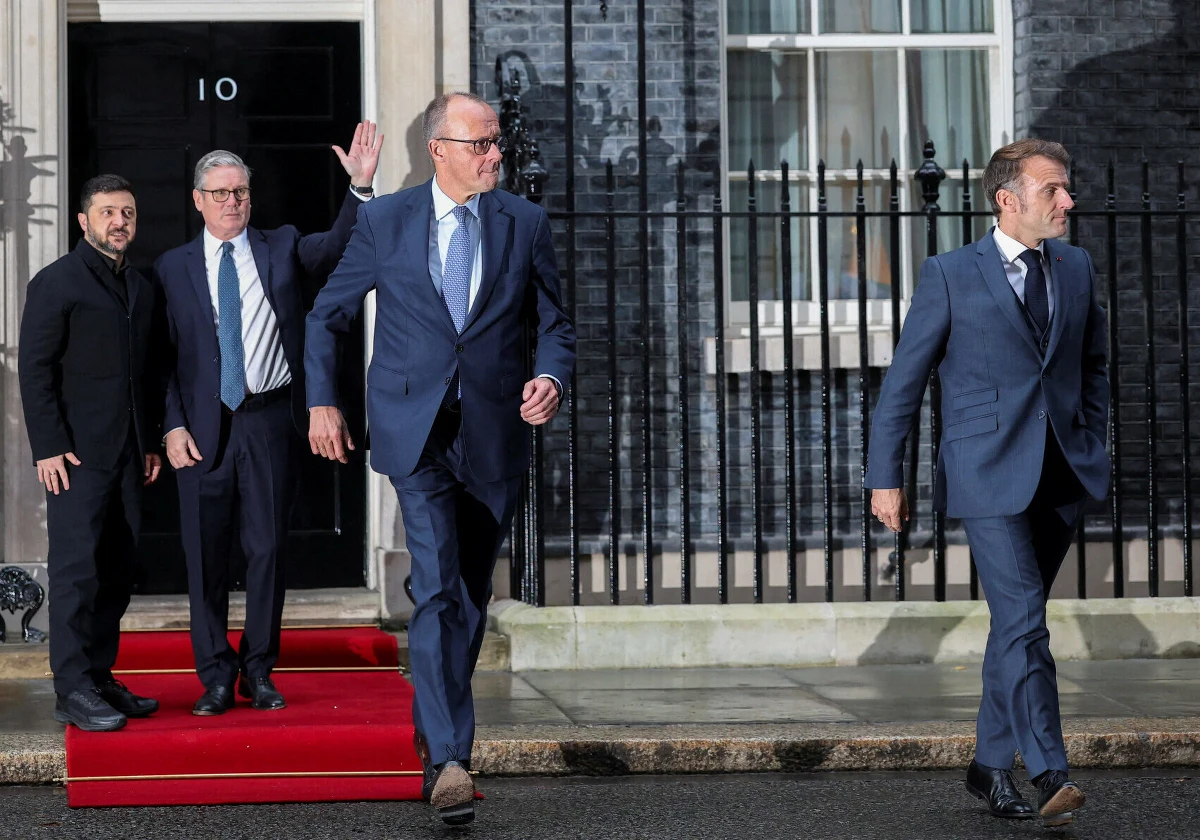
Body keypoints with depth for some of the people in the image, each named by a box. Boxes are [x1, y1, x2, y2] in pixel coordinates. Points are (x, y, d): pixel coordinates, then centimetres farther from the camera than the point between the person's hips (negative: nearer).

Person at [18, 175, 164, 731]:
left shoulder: (141, 288, 17)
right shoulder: (56, 283, -4)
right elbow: (35, 369, -8)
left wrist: (152, 443, 13)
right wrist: (49, 446, -14)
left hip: (127, 455, 7)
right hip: (77, 455, -6)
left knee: (117, 571, 7)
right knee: (77, 569, -6)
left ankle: (100, 677, 15)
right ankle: (73, 691, -4)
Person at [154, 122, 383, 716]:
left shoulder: (283, 249, 9)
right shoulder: (173, 268, 7)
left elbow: (340, 246, -8)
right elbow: (163, 356, 5)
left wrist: (360, 185, -24)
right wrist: (173, 426, -6)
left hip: (269, 420, 0)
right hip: (202, 426, 0)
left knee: (267, 547, 4)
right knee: (205, 552, 3)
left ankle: (258, 671, 15)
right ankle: (216, 675, 13)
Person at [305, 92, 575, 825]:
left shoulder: (526, 224, 5)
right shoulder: (385, 222, 2)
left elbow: (554, 323, 9)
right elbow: (328, 314, 11)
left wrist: (552, 379, -11)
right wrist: (322, 401, 4)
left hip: (494, 435, 3)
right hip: (416, 433, -3)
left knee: (471, 597, 12)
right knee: (438, 587, -17)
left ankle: (434, 731, 32)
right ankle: (451, 757, -20)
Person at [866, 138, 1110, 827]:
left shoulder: (1076, 268, 11)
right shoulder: (951, 276, -4)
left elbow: (1094, 363, 23)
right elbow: (904, 379, -1)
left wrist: (1094, 446, 14)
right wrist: (886, 476, -2)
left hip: (1062, 475, 5)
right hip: (990, 473, -5)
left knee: (1017, 621, 12)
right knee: (1024, 621, -14)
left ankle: (992, 765, 23)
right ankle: (1050, 776, -15)